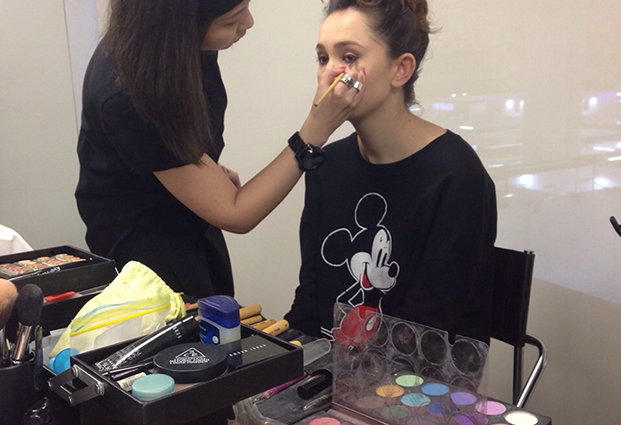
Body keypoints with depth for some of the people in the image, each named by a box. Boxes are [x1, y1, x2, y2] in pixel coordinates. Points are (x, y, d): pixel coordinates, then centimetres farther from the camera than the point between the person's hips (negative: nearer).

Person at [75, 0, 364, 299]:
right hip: (139, 234, -7)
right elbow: (235, 214, -31)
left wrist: (211, 169, 2)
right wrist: (317, 128, -36)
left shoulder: (188, 45, -15)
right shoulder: (127, 97, -36)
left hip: (192, 217, 7)